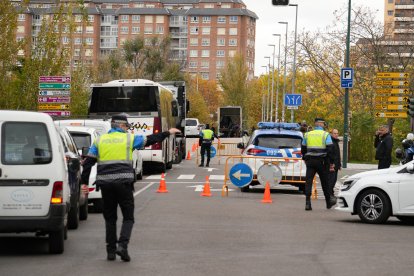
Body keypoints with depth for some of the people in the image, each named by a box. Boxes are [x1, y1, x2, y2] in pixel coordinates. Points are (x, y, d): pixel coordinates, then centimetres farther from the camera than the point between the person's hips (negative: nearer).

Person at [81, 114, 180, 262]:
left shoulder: (99, 141, 12)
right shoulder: (129, 139, 4)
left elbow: (88, 162, 7)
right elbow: (150, 140, 10)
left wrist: (85, 182, 9)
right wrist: (168, 133, 23)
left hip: (105, 183, 3)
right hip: (123, 182, -3)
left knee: (110, 218, 13)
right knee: (128, 217, 5)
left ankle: (111, 250, 11)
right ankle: (122, 245, -14)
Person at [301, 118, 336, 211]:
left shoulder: (307, 134, 10)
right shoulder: (326, 135, -1)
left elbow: (303, 149, 18)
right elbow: (330, 149, -8)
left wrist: (305, 159, 33)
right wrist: (331, 162, -3)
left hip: (310, 161, 2)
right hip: (321, 161, -2)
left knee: (308, 181, -1)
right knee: (324, 182, 10)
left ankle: (307, 203, -12)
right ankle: (329, 202, 22)